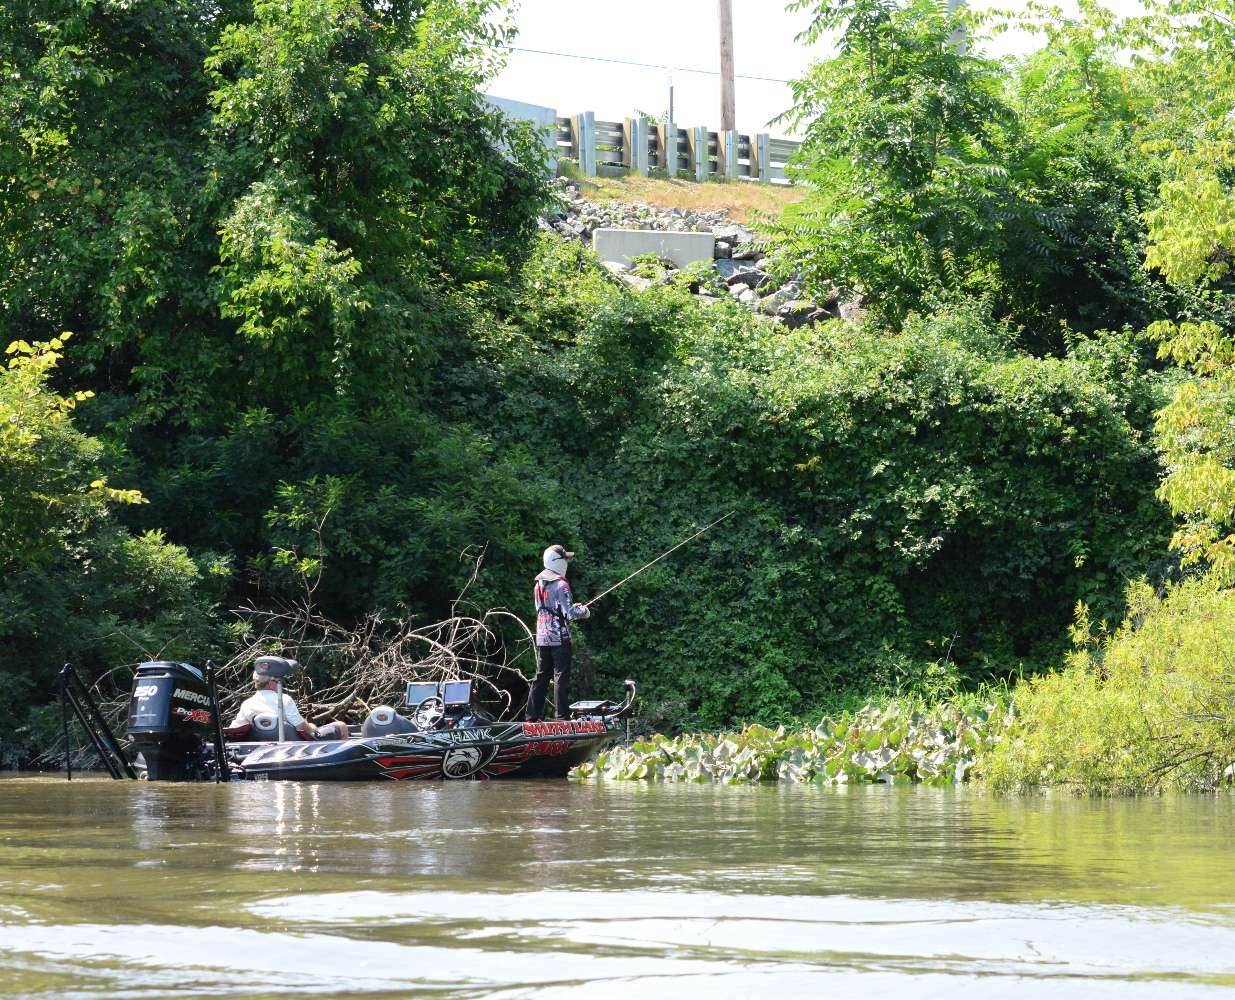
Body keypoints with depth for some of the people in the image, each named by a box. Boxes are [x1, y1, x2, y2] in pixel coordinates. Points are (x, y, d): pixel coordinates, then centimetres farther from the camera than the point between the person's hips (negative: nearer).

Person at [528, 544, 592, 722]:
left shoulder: (539, 585, 10)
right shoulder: (560, 585, -14)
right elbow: (570, 614, -18)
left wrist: (573, 608, 18)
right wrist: (583, 611, 3)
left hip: (542, 638, 7)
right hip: (559, 638, -7)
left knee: (541, 677, 12)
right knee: (561, 677, -5)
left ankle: (532, 717, 13)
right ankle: (562, 717, -7)